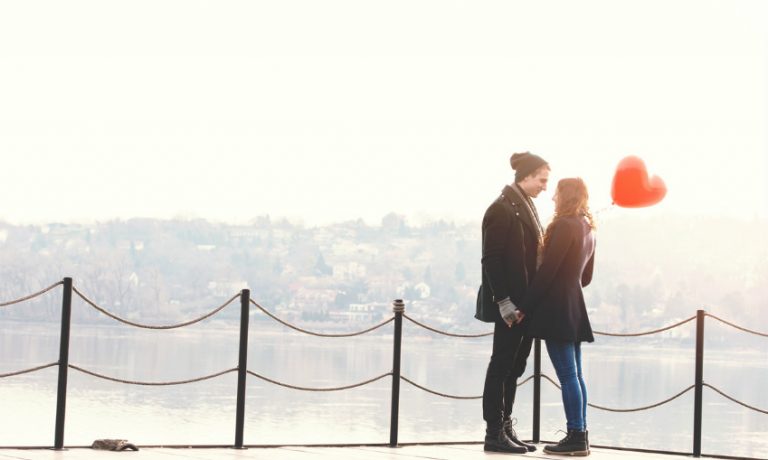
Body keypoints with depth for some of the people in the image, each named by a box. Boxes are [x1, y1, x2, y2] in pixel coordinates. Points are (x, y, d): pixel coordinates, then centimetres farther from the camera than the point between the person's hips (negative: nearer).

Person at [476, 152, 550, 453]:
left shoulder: (525, 207, 15)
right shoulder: (502, 208, -12)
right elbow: (491, 259, -16)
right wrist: (504, 302, -20)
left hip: (526, 301, 9)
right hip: (510, 302, -9)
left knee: (514, 366, 10)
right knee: (502, 365, -3)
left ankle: (505, 428, 15)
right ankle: (494, 433, 1)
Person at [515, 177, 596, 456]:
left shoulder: (564, 226, -13)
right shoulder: (587, 229, 14)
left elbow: (547, 270, -17)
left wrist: (524, 307, -14)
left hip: (556, 308, -9)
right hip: (574, 307, 9)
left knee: (567, 375, -8)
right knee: (574, 375, 10)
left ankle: (576, 437, -7)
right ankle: (579, 436, 11)